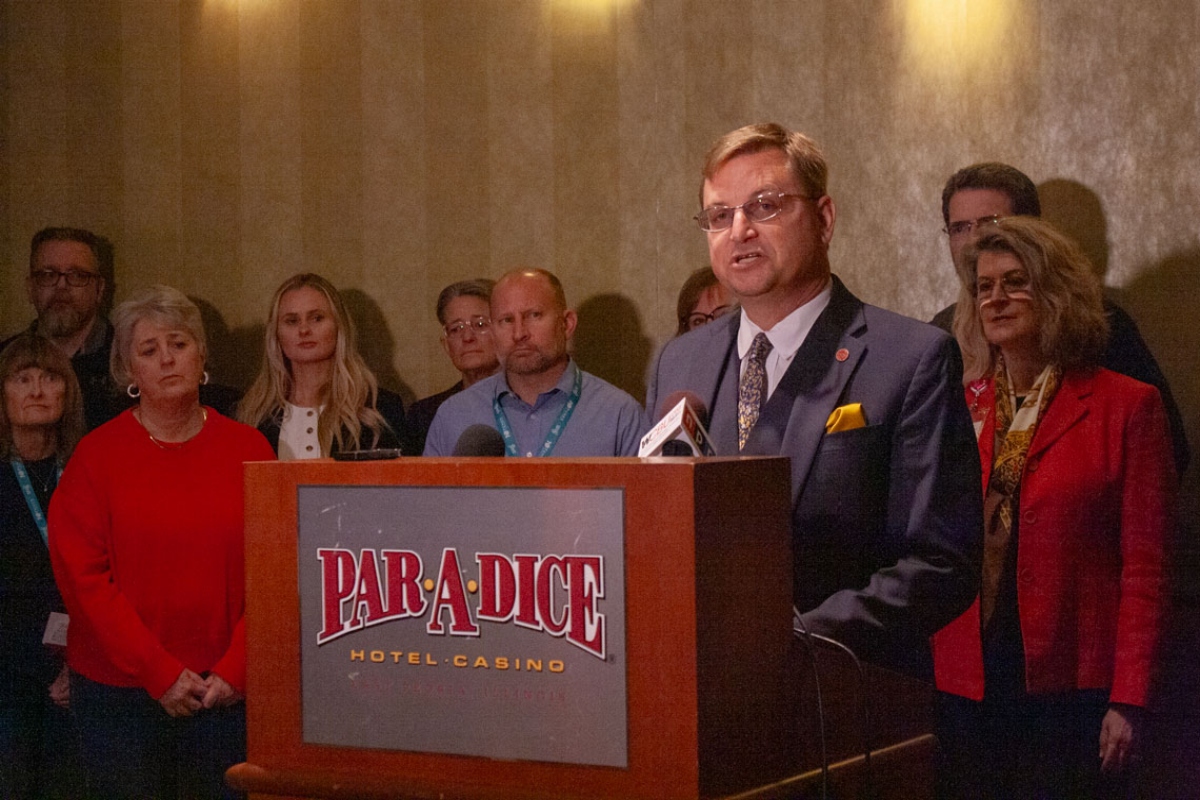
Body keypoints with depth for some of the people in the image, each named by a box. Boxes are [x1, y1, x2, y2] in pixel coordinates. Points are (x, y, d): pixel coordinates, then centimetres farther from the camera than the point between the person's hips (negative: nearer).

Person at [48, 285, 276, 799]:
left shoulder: (248, 449, 4)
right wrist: (162, 674, -10)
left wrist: (236, 670, -7)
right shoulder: (97, 454, -1)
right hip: (118, 692, -1)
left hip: (224, 692, 1)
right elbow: (82, 577, -6)